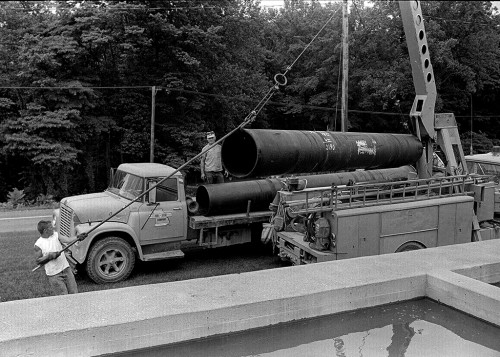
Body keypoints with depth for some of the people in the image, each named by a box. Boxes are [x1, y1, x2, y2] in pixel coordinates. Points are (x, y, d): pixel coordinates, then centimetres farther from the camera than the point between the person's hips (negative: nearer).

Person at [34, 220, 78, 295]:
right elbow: (37, 261, -5)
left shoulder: (56, 235, 3)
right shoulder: (38, 244, -7)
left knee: (74, 292, 4)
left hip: (66, 269, 4)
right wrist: (49, 256, -18)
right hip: (54, 274, -4)